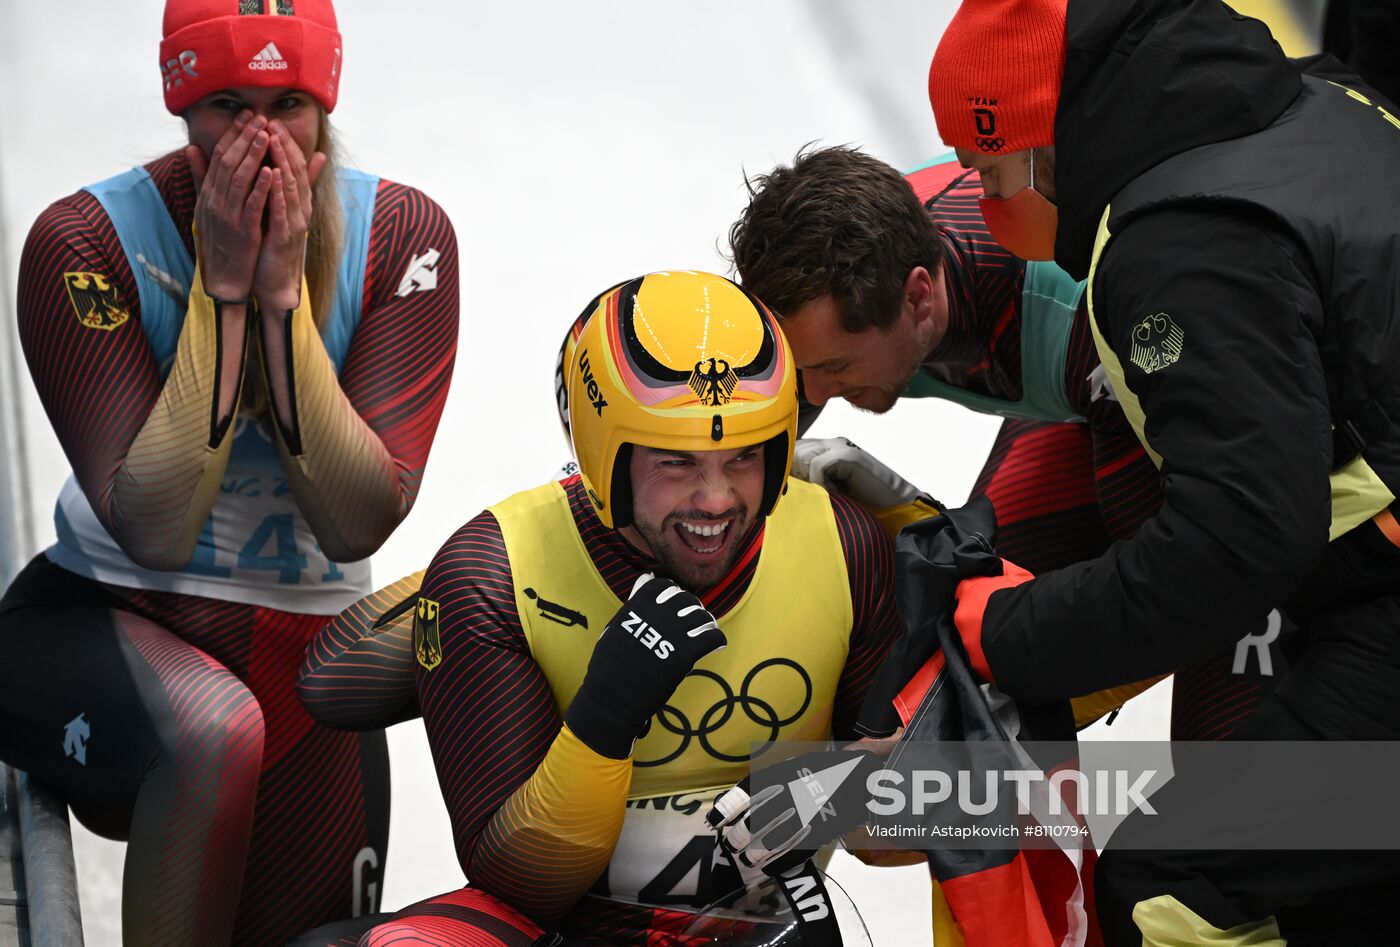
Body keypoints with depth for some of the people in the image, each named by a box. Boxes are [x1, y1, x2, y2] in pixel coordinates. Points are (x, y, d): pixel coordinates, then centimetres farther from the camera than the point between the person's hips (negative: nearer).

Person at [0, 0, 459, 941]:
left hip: (306, 642, 4)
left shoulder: (402, 237, -10)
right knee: (218, 724, -37)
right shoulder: (85, 243, -16)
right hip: (103, 618, -4)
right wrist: (223, 289, -25)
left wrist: (284, 293, -25)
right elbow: (153, 530, -22)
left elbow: (358, 526, -17)